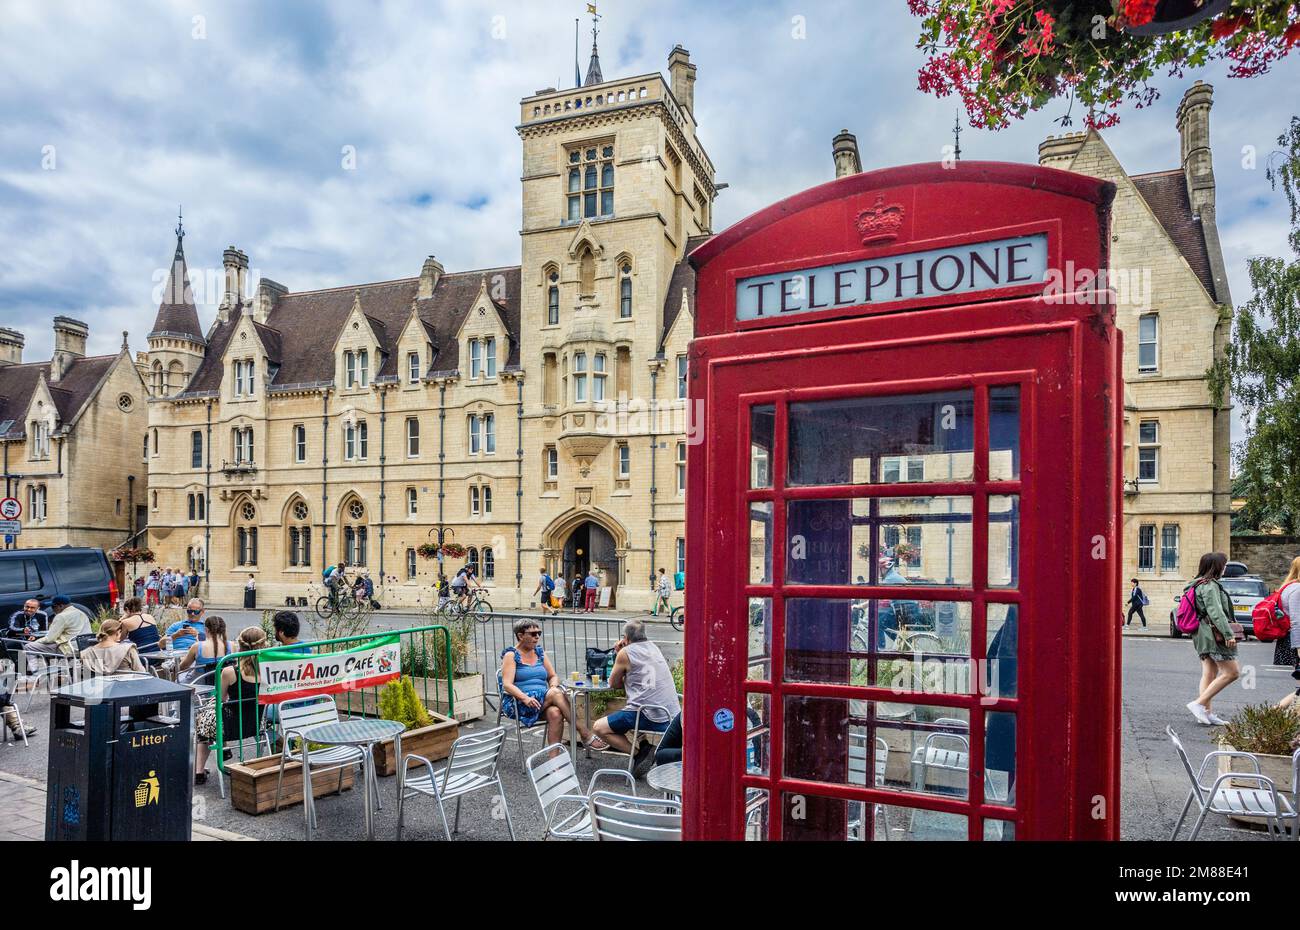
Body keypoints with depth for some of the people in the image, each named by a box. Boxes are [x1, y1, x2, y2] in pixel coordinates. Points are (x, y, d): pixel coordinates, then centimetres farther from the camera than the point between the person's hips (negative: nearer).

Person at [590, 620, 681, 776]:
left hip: (650, 715, -8)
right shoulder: (653, 647, 18)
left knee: (599, 728, -2)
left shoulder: (625, 653, -2)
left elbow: (613, 684, 9)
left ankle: (639, 753, -11)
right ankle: (643, 749, 16)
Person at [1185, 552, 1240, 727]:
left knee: (1209, 673, 9)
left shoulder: (1198, 584, 18)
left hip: (1202, 635, 10)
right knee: (1232, 673, -7)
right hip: (1213, 634, -10)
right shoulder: (1209, 585, -13)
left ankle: (1205, 713, 8)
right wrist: (1228, 634, -22)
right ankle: (1199, 703, -10)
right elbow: (1216, 612, -21)